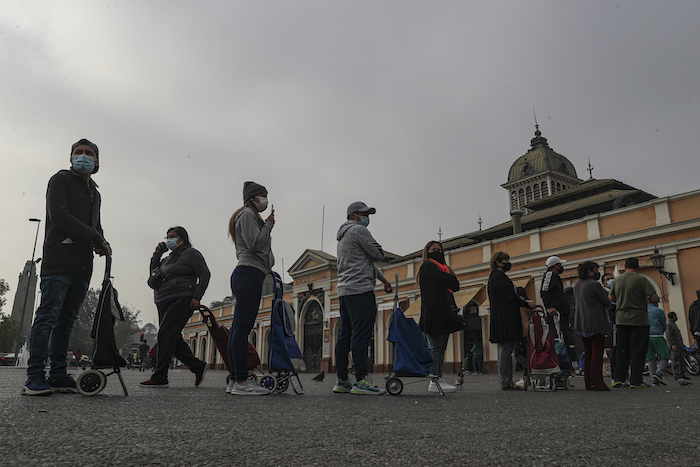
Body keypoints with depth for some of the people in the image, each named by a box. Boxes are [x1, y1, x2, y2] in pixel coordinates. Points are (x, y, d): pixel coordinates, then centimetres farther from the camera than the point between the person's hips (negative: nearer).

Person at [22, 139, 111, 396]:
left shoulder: (95, 193, 26)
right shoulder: (61, 180, 4)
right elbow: (59, 215, -10)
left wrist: (100, 243, 5)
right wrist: (96, 238, -13)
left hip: (82, 265, 7)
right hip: (59, 260, -7)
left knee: (67, 319, 5)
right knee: (48, 315, -11)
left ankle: (58, 375, 6)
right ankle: (35, 377, -11)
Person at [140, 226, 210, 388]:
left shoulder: (191, 254, 0)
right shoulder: (169, 258, 25)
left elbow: (204, 274, -8)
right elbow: (154, 274, 23)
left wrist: (197, 296, -17)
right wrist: (157, 254, 13)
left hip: (181, 301, -9)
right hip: (164, 303, 9)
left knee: (165, 335, -15)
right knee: (174, 340, 6)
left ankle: (159, 377, -14)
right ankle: (198, 367, 17)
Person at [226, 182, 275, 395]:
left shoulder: (249, 216, 30)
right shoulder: (247, 214, -1)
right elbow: (254, 243, -14)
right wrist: (268, 225, -2)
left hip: (246, 275, 11)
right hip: (250, 273, -11)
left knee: (239, 328, 6)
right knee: (242, 328, -13)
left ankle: (235, 380, 8)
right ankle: (241, 382, -13)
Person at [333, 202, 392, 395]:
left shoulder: (343, 236, 28)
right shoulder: (359, 230, -4)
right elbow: (378, 255, -6)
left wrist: (384, 279, 31)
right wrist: (372, 245, 15)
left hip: (344, 291, 10)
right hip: (360, 288, -10)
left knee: (345, 334, 7)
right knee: (361, 334, -12)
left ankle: (342, 381, 9)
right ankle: (361, 380, -14)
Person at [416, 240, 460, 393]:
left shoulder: (442, 267, 28)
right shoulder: (427, 266, 0)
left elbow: (455, 286, 14)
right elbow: (453, 282, -9)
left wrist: (447, 283, -1)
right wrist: (451, 281, 10)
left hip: (444, 314, 9)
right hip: (433, 313, -9)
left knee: (441, 348, 5)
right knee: (435, 347, -11)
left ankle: (439, 379, 6)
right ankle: (434, 381, -12)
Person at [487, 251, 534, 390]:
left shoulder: (494, 277, 20)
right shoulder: (500, 277, -12)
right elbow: (511, 297, -15)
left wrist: (524, 302, 19)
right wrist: (527, 304, 0)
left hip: (499, 320, 11)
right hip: (506, 320, -11)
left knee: (504, 350, 11)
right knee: (506, 349, -8)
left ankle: (505, 382, 14)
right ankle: (506, 382, -6)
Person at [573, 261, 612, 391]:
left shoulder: (577, 284, 11)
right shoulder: (594, 284, -15)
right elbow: (607, 303, -8)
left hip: (581, 322, 8)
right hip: (595, 322, -8)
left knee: (588, 352, 12)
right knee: (597, 352, -4)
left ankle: (588, 382, 13)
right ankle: (596, 383, -5)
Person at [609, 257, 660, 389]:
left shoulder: (617, 280, 7)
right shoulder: (641, 279, -7)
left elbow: (611, 298, 18)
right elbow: (655, 298, -13)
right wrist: (649, 299, 8)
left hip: (621, 319, 4)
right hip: (639, 319, -4)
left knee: (622, 351, 9)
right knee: (638, 351, 1)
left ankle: (618, 379, 8)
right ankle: (636, 381, 1)